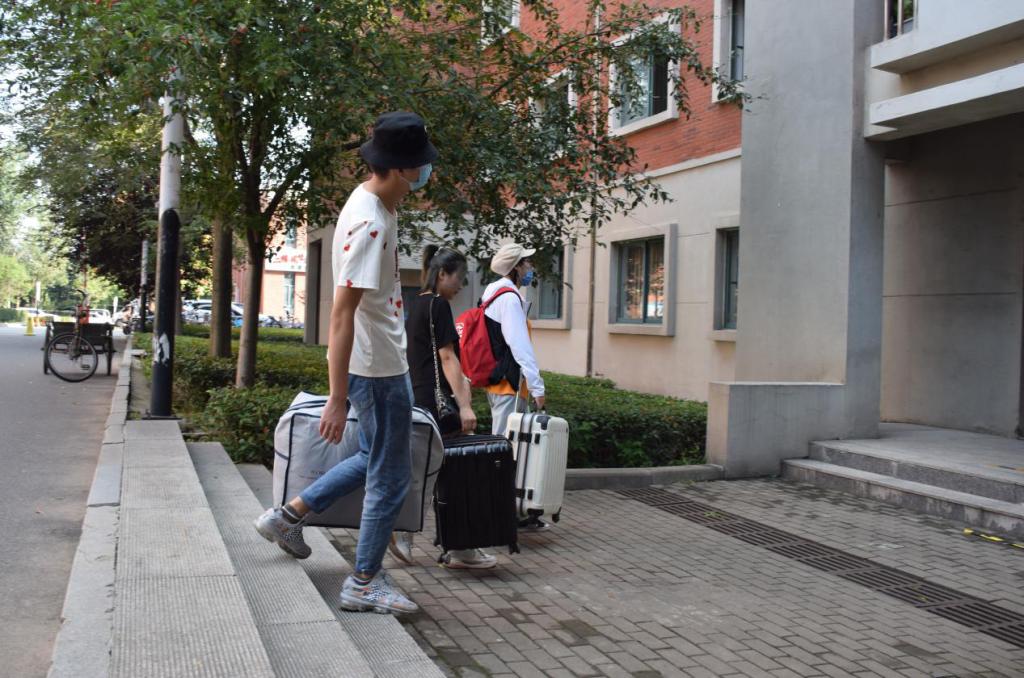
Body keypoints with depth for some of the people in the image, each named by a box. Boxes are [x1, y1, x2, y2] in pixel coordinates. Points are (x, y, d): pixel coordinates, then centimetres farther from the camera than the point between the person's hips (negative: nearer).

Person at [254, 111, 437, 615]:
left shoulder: (373, 205, 6)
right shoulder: (370, 225, -25)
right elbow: (342, 314, -26)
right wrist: (338, 398, -25)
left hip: (385, 361, 10)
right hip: (377, 368, -10)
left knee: (375, 458, 24)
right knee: (391, 475, 4)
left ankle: (290, 515, 31)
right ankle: (364, 583, 19)